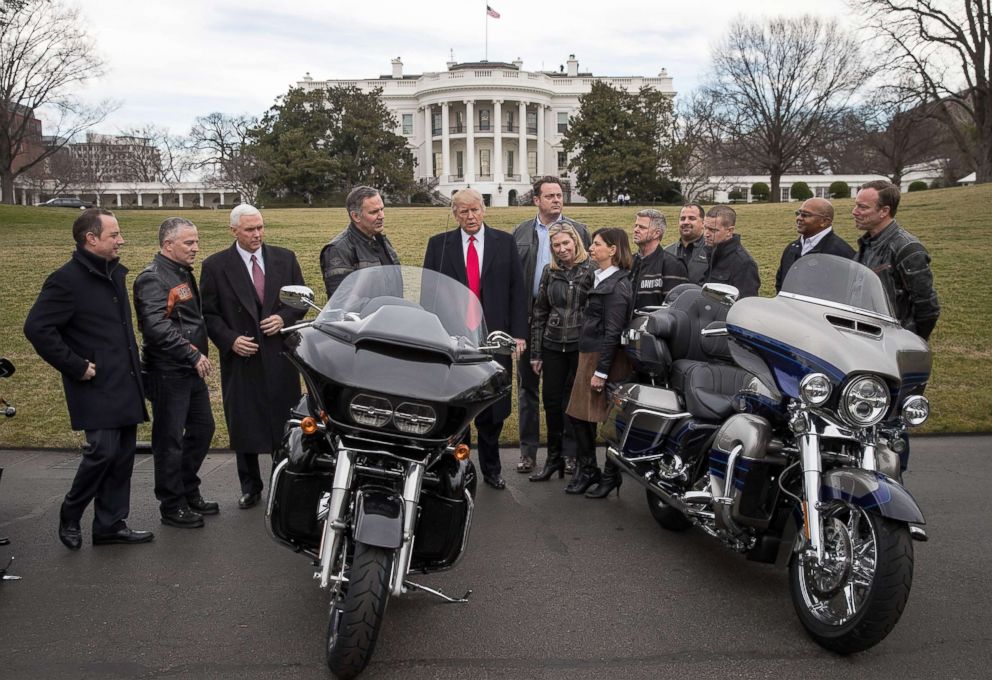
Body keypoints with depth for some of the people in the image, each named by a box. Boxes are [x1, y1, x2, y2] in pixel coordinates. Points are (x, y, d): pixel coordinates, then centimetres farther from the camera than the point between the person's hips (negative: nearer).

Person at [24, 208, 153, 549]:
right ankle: (70, 516, 14)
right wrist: (76, 367, -17)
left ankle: (112, 524, 21)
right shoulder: (67, 279, -12)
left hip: (125, 384, 8)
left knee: (123, 455, 9)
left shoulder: (116, 273, 13)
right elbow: (37, 328, -19)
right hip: (96, 386, -8)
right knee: (103, 451, -11)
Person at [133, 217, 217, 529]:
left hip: (191, 370, 9)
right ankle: (172, 506, 14)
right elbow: (157, 328, -26)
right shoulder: (153, 278, -15)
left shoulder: (184, 273, 15)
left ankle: (189, 493, 32)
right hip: (167, 372, -9)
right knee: (170, 440, 2)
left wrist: (200, 355, 15)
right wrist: (194, 355, -22)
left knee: (202, 429, 17)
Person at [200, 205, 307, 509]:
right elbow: (208, 313, 1)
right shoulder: (215, 266, -1)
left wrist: (284, 317, -9)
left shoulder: (285, 258, 5)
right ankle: (250, 487, 22)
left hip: (280, 356, 1)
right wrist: (230, 340, -12)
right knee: (243, 425, 6)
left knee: (285, 421, 7)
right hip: (240, 357, -1)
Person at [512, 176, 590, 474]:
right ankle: (528, 450, 19)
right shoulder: (520, 233, 8)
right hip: (529, 316, 2)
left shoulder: (579, 231, 3)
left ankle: (572, 449, 17)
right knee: (527, 385, 9)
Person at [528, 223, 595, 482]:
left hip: (581, 347, -4)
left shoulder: (591, 270, -5)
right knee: (551, 402, 8)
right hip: (553, 346, 4)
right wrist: (535, 352, 8)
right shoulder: (550, 271, 7)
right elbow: (539, 312, 10)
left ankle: (576, 457, 20)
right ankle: (554, 458, 22)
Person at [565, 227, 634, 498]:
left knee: (612, 419, 3)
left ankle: (611, 476, 17)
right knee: (579, 415, 12)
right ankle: (587, 470, 24)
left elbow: (613, 332, -18)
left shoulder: (617, 286, -14)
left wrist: (601, 371, -19)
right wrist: (590, 364, 12)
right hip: (589, 356, 9)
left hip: (608, 359, -9)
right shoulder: (602, 280, 13)